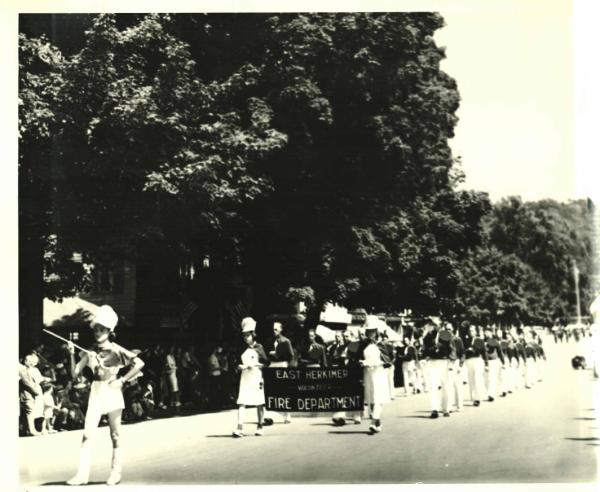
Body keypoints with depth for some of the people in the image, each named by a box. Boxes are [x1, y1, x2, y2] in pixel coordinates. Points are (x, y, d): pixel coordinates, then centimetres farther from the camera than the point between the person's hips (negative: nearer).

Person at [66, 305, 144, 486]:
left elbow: (139, 364, -9)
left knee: (115, 435, 5)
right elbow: (75, 373, 2)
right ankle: (82, 474, -5)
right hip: (96, 392, 3)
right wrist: (72, 355, -11)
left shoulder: (116, 350, -6)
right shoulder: (90, 352, 3)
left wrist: (122, 380, -11)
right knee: (87, 433, -6)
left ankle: (115, 473, 14)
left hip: (112, 392, -3)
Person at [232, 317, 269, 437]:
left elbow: (265, 363, -2)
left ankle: (260, 426, 19)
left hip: (256, 378, -3)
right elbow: (239, 363, 16)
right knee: (241, 403, -9)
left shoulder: (258, 347, 0)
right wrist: (240, 366, -6)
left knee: (259, 403, 5)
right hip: (245, 378, 3)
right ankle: (240, 428, -14)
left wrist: (254, 365, -14)